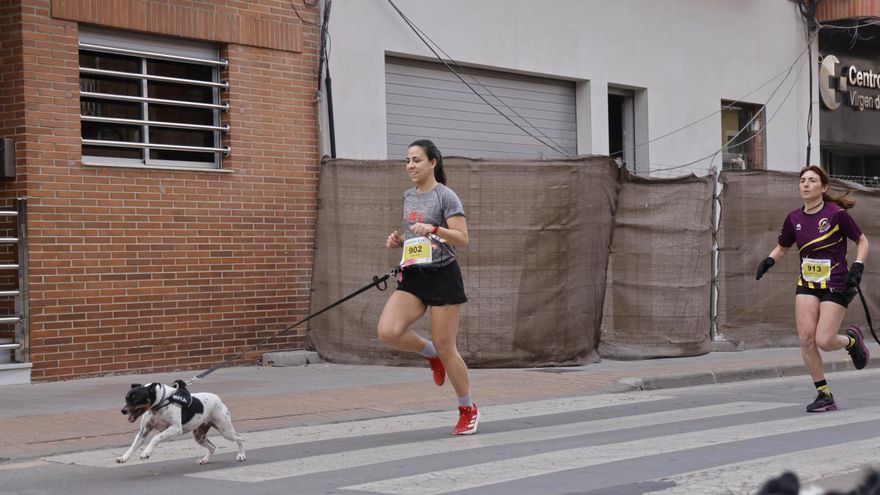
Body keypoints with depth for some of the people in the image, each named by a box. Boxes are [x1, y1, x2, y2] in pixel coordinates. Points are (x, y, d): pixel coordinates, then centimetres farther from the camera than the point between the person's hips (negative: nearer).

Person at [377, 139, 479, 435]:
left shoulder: (445, 197, -8)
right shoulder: (408, 196, 14)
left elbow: (462, 239, -14)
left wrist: (433, 229, -28)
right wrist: (399, 241, 6)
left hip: (442, 276, -6)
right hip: (413, 277, 6)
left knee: (445, 348, -2)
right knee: (388, 332, -17)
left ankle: (468, 410, 17)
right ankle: (430, 353, 13)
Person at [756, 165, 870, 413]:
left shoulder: (837, 214, -10)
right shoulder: (794, 219, 3)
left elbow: (862, 241, 1)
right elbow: (782, 247, 18)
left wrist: (857, 266, -14)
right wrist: (769, 260, -2)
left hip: (836, 286, -4)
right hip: (807, 285, 4)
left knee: (824, 341, -13)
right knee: (806, 338, -12)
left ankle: (852, 340, 25)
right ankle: (824, 395, 2)